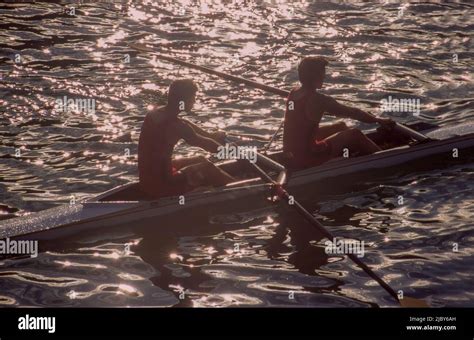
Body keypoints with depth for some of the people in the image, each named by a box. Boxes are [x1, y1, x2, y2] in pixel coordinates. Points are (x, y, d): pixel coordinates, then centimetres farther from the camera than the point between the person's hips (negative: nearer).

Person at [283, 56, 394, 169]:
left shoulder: (293, 93, 4)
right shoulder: (317, 100, -21)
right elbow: (352, 112, -12)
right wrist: (378, 120, 2)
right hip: (305, 159, -9)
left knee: (341, 126, 22)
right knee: (355, 134, 1)